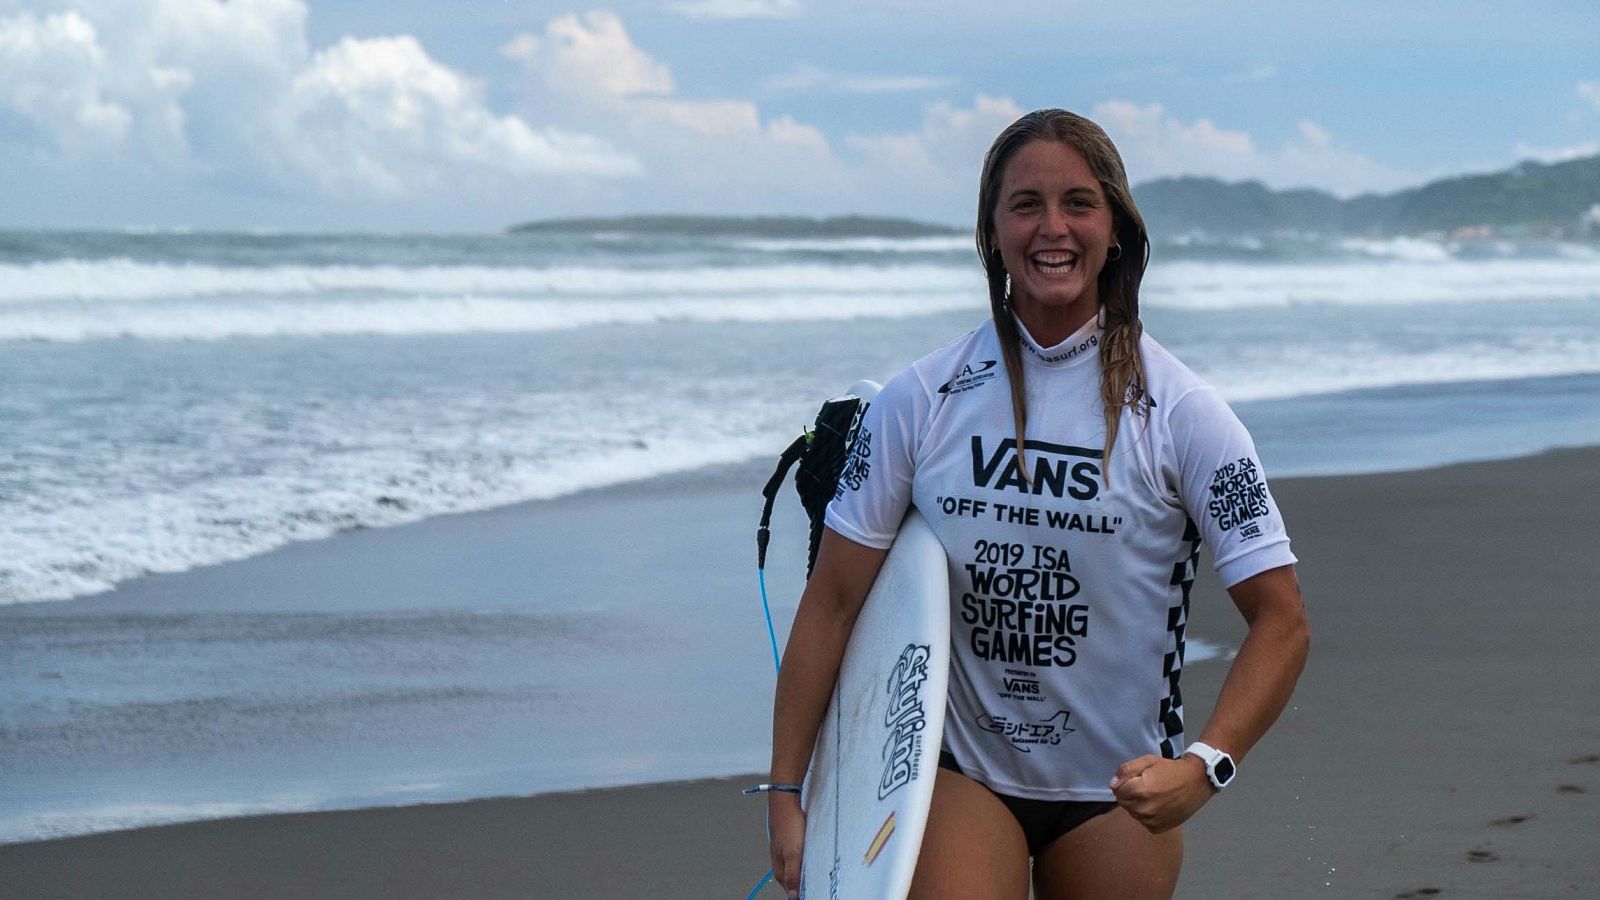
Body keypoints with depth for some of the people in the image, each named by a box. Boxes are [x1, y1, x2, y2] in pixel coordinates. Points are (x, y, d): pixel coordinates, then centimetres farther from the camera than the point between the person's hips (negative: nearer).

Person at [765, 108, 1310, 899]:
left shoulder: (1177, 412, -8)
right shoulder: (922, 399, -4)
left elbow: (1281, 621, -10)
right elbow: (832, 601, -1)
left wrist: (1205, 766, -25)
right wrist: (785, 793, -5)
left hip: (1117, 785, 1)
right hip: (961, 767, 0)